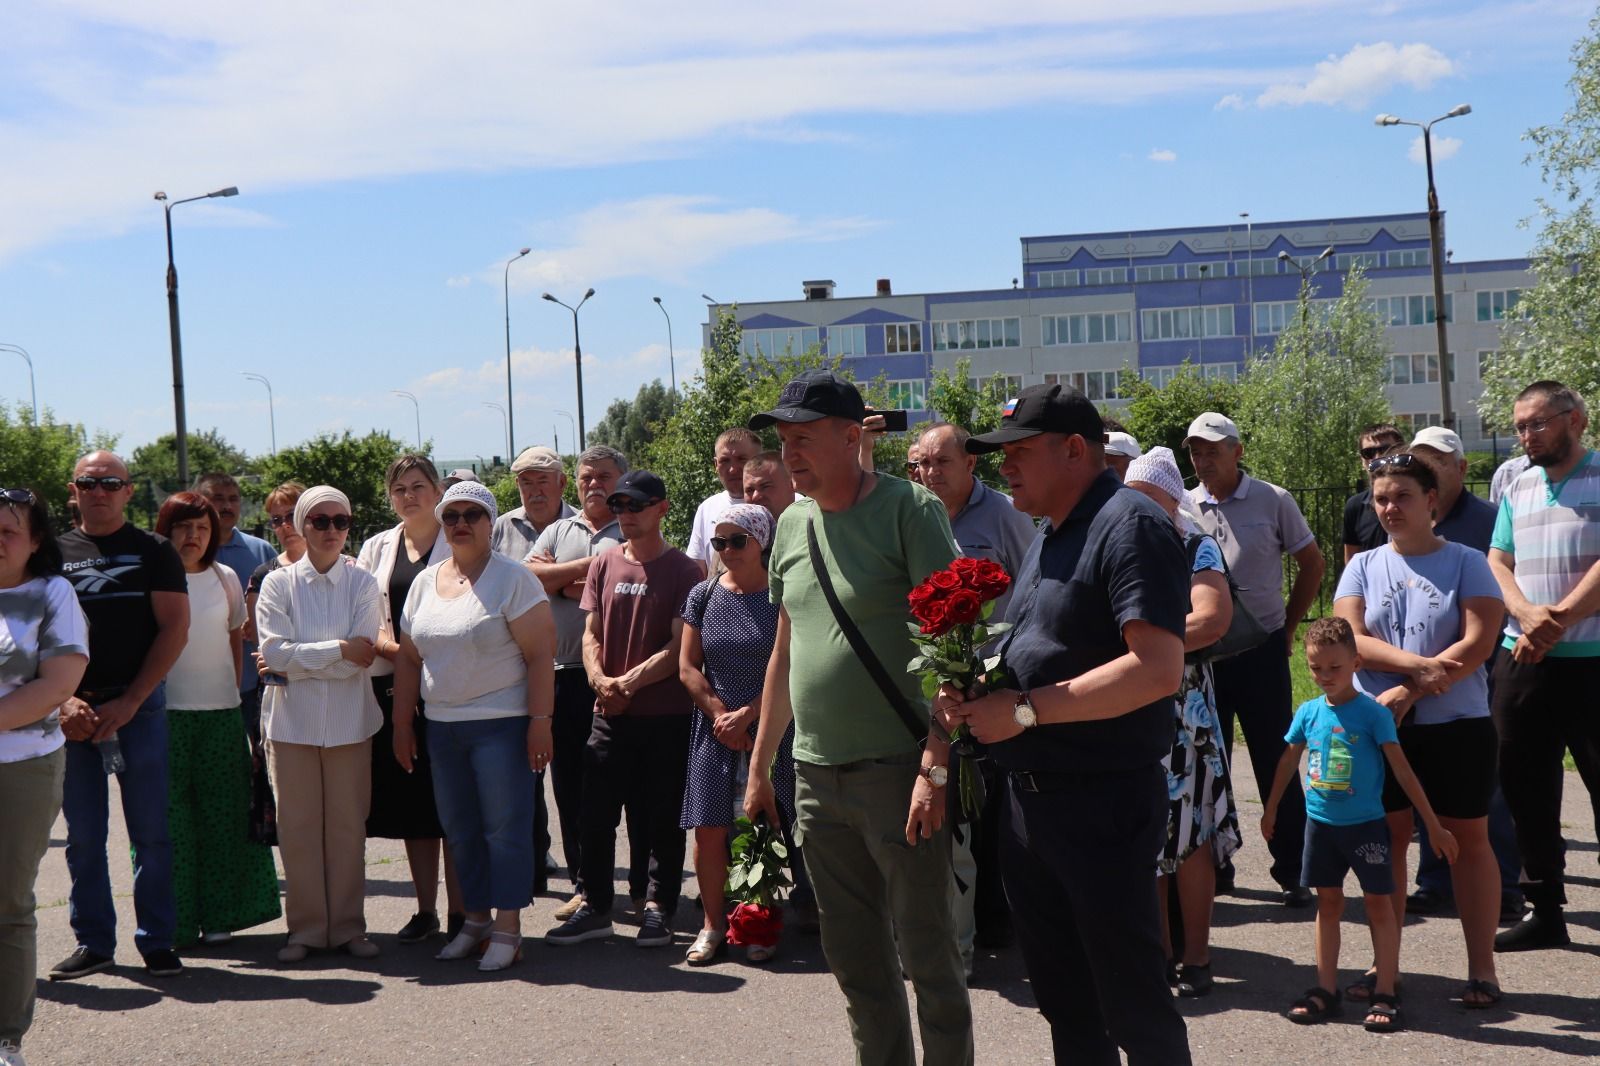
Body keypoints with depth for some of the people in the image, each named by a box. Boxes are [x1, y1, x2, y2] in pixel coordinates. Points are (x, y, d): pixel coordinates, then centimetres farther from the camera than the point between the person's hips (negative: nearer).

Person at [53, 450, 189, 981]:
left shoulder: (153, 551, 4)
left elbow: (174, 628, -2)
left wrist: (128, 703, -9)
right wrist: (63, 701, -8)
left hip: (139, 705, -2)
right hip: (72, 712, 2)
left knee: (150, 830, 0)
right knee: (83, 834, 7)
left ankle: (157, 942, 9)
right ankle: (93, 942, 18)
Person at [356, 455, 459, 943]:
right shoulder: (377, 548, 15)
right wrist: (390, 646, -10)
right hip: (393, 686, 4)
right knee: (411, 800, 8)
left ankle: (460, 912, 4)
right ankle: (425, 910, 17)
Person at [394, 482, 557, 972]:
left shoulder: (513, 579, -7)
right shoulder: (424, 582, 12)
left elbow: (541, 653, -12)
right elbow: (408, 658, 16)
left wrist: (540, 720, -17)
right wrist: (402, 723, 13)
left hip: (501, 724, -6)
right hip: (442, 726, 6)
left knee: (505, 829, -2)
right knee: (460, 831, 12)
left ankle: (508, 928, 5)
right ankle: (476, 919, 24)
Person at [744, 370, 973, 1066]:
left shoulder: (908, 510, -9)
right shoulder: (792, 525, 11)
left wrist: (935, 766, -20)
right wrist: (759, 766, 19)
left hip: (896, 768, -6)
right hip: (815, 775, 7)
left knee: (927, 953, 2)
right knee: (852, 956, 15)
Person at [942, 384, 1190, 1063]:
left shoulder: (1129, 525, -15)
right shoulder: (1050, 538, 15)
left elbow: (1157, 669, -26)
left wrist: (1024, 709, -22)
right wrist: (973, 694, 5)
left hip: (1102, 803, -9)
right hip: (1029, 799, 9)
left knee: (1132, 1006, 2)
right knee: (1063, 1001, 19)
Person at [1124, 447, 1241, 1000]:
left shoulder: (1195, 548, -3)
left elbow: (1212, 619, -19)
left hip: (1180, 710, -5)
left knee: (1187, 834, -1)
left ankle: (1196, 958, 8)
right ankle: (1158, 949, 17)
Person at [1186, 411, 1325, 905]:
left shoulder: (1273, 501, -1)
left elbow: (1311, 564, 7)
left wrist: (1288, 626, 5)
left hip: (1261, 651, -2)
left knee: (1275, 763, 2)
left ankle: (1291, 871, 11)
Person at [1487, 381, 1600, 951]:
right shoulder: (1518, 490, 14)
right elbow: (1497, 563, 8)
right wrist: (1528, 615, -10)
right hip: (1521, 661, 6)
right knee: (1526, 790, 10)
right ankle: (1544, 909, 22)